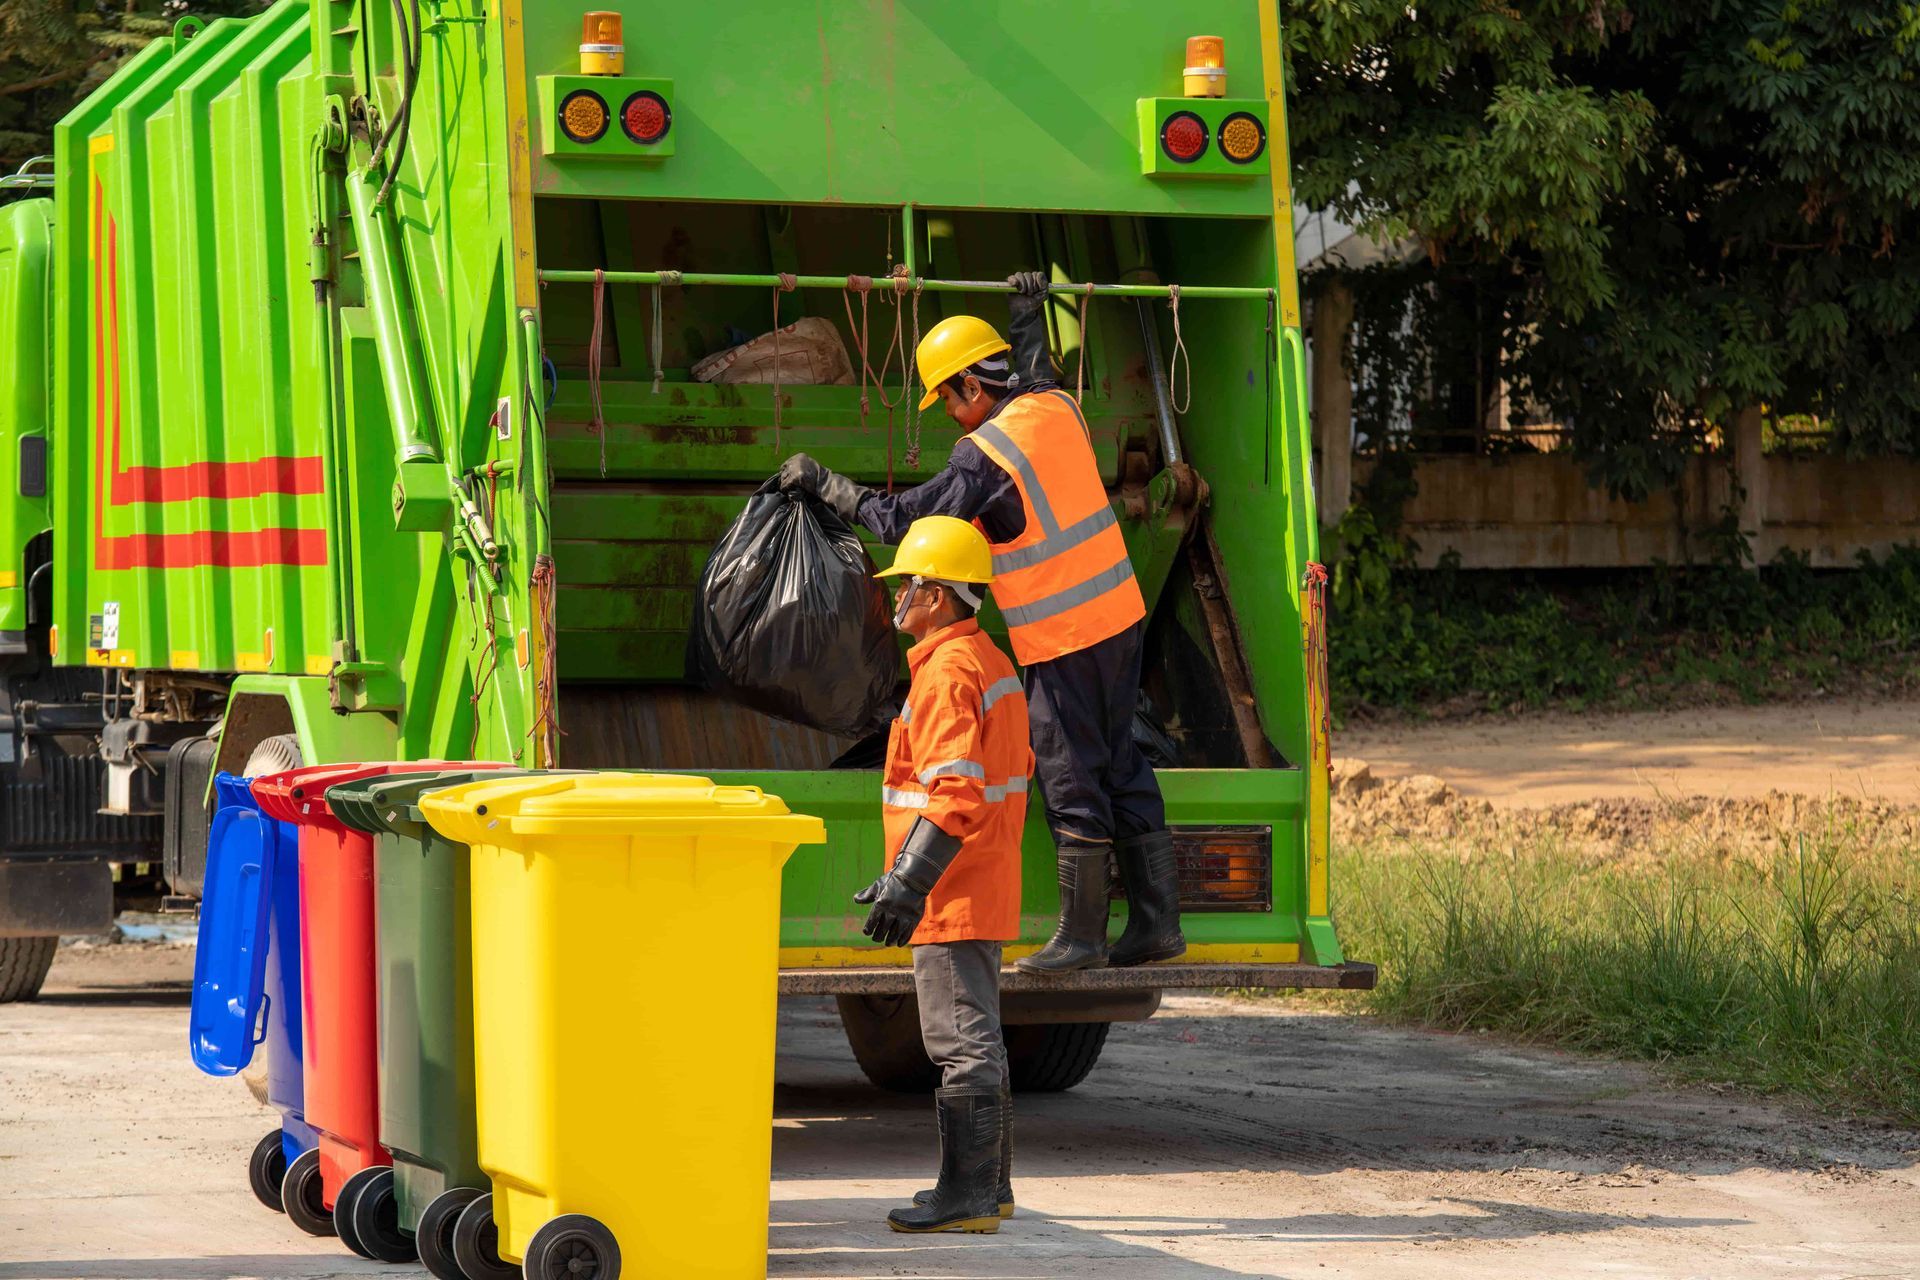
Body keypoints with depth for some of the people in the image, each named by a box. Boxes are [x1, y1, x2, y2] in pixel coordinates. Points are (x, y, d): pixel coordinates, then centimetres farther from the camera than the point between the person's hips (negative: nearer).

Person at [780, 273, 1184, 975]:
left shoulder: (985, 452, -16)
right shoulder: (1058, 409, 6)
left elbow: (903, 519, -11)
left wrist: (825, 483, -1)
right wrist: (1030, 314, 45)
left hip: (1062, 641, -8)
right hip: (1119, 614, 8)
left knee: (1071, 781, -1)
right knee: (1122, 766, 13)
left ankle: (1081, 935, 3)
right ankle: (1157, 922, 14)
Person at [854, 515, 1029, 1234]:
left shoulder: (946, 673, -17)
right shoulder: (992, 662, 15)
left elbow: (955, 793, -25)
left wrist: (906, 883, -27)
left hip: (952, 896, -11)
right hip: (987, 887, 11)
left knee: (961, 1040, -8)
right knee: (974, 1036, 16)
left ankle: (966, 1196, -7)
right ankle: (990, 1185, 22)